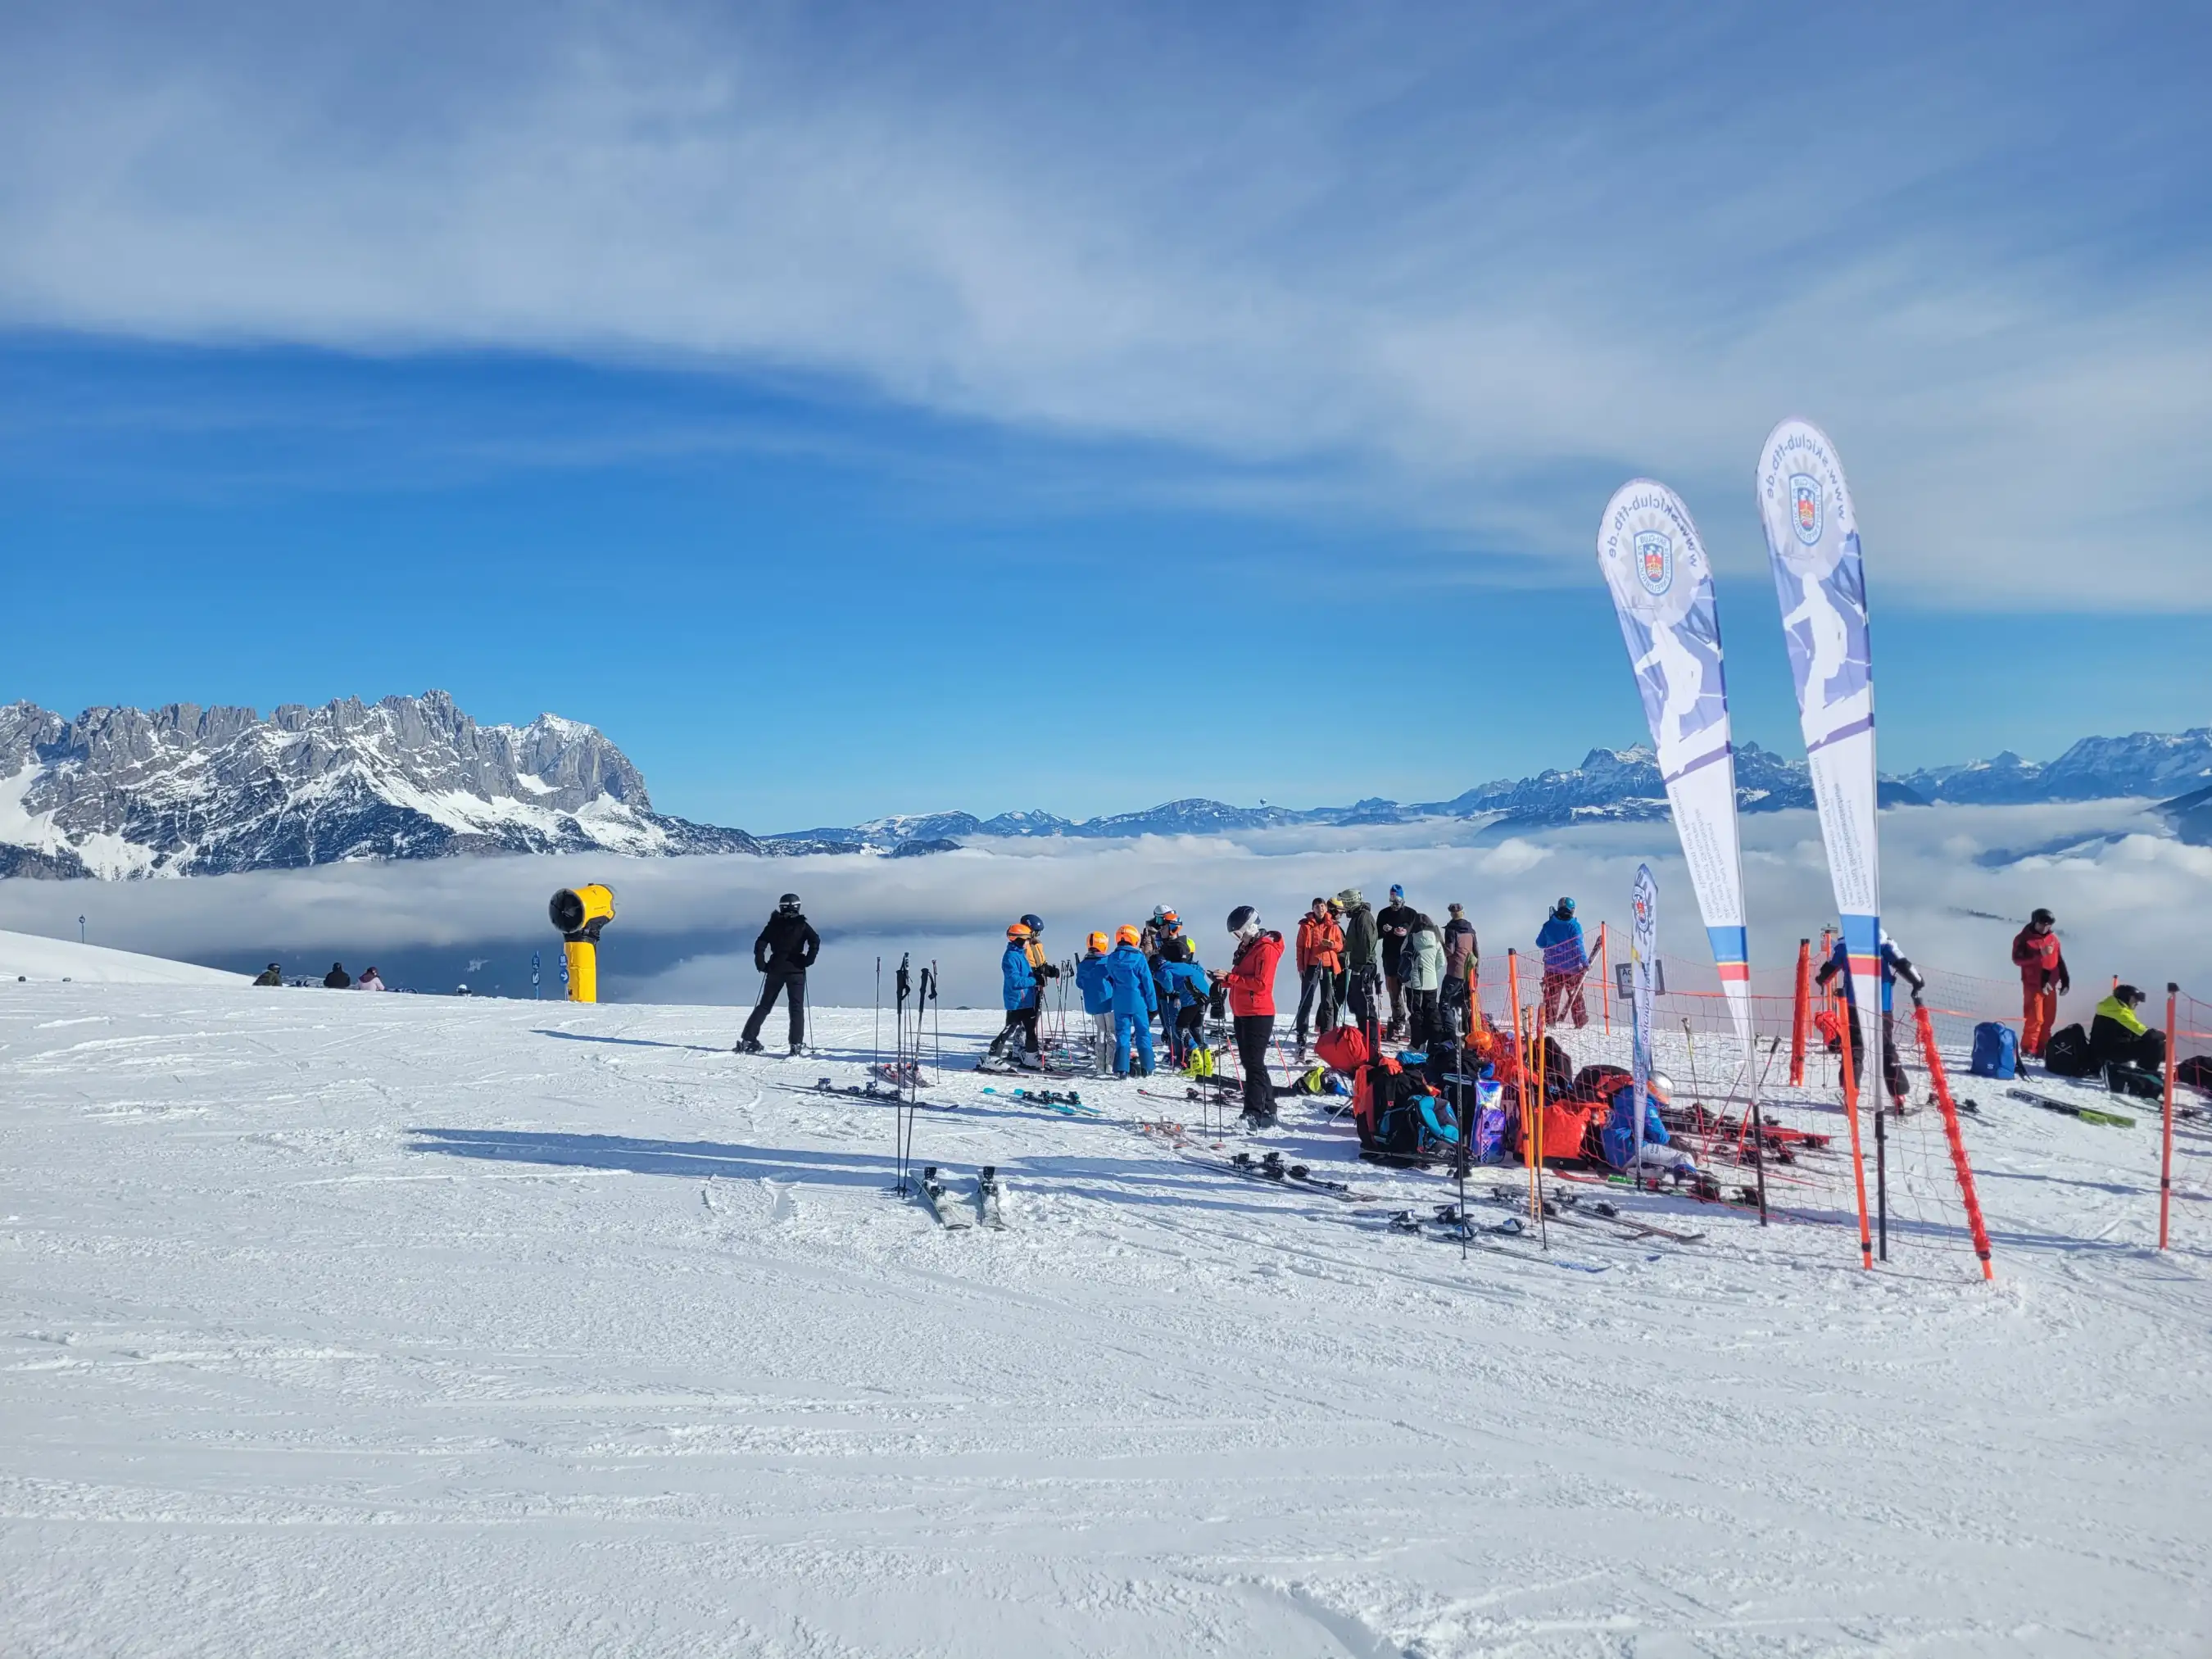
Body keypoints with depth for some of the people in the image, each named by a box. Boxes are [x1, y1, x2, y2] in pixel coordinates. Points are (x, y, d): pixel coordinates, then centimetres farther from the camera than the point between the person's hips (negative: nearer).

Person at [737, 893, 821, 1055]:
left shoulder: (773, 924, 5)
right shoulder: (802, 925, -1)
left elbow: (760, 945, -2)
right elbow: (815, 941, -14)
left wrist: (762, 965, 5)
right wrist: (807, 961, -7)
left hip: (775, 969, 2)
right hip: (796, 970, -2)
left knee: (764, 1005, 12)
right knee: (797, 1007, 2)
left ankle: (748, 1040, 6)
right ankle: (796, 1044, -10)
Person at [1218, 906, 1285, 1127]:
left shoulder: (1267, 949, -13)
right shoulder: (1246, 947, 16)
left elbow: (1261, 983, -21)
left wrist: (1231, 978, -20)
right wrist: (1225, 980, 4)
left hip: (1258, 1014, -10)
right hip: (1242, 1013, 10)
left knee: (1254, 1063, -12)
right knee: (1249, 1062, 12)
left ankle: (1254, 1113, -14)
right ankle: (1267, 1111, 20)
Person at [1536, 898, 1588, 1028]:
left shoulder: (1548, 925, -1)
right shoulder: (1574, 925, -12)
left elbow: (1540, 943, 7)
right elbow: (1578, 947, -16)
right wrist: (1585, 963, -10)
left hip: (1552, 967, 2)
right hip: (1571, 967, -2)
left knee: (1552, 995, 10)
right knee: (1575, 995, 12)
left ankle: (1549, 1021, 6)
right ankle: (1580, 1022, 18)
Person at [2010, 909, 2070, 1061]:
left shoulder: (2053, 938, 12)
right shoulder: (2023, 938, -4)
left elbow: (2059, 960, 18)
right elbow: (2017, 960, -14)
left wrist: (2065, 980, 15)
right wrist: (2039, 954, -23)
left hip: (2050, 985, 6)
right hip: (2033, 984, -6)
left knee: (2048, 1020, 6)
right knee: (2035, 1019, -11)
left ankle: (2041, 1050, 12)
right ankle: (2028, 1050, -6)